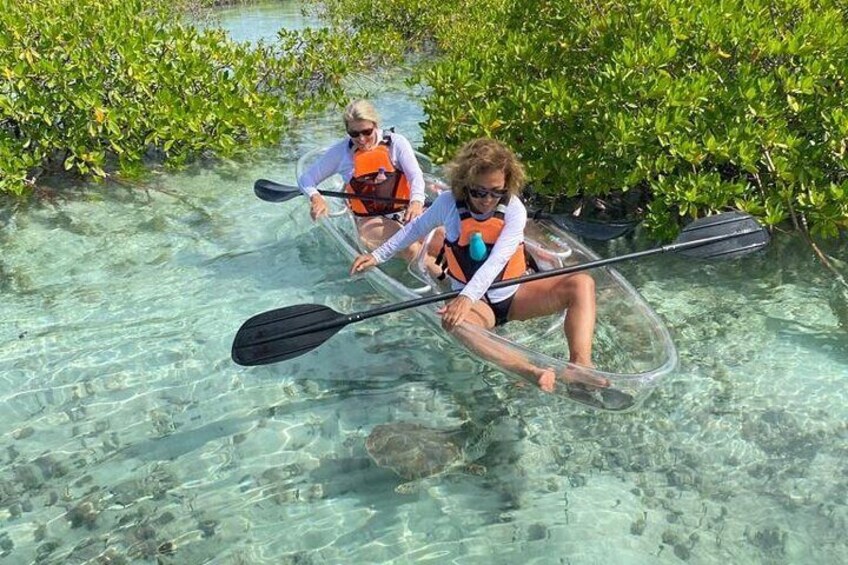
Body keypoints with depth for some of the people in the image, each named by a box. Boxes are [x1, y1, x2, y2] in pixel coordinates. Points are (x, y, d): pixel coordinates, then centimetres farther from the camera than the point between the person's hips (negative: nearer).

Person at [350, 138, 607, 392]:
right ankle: (532, 372, -57)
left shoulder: (515, 210, -13)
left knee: (582, 283, -21)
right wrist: (378, 255, 12)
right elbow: (416, 228, 10)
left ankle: (580, 367, -40)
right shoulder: (448, 203, -9)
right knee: (454, 321, -40)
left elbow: (496, 261, -27)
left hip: (514, 294, 1)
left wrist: (467, 297, -42)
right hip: (475, 302, -1)